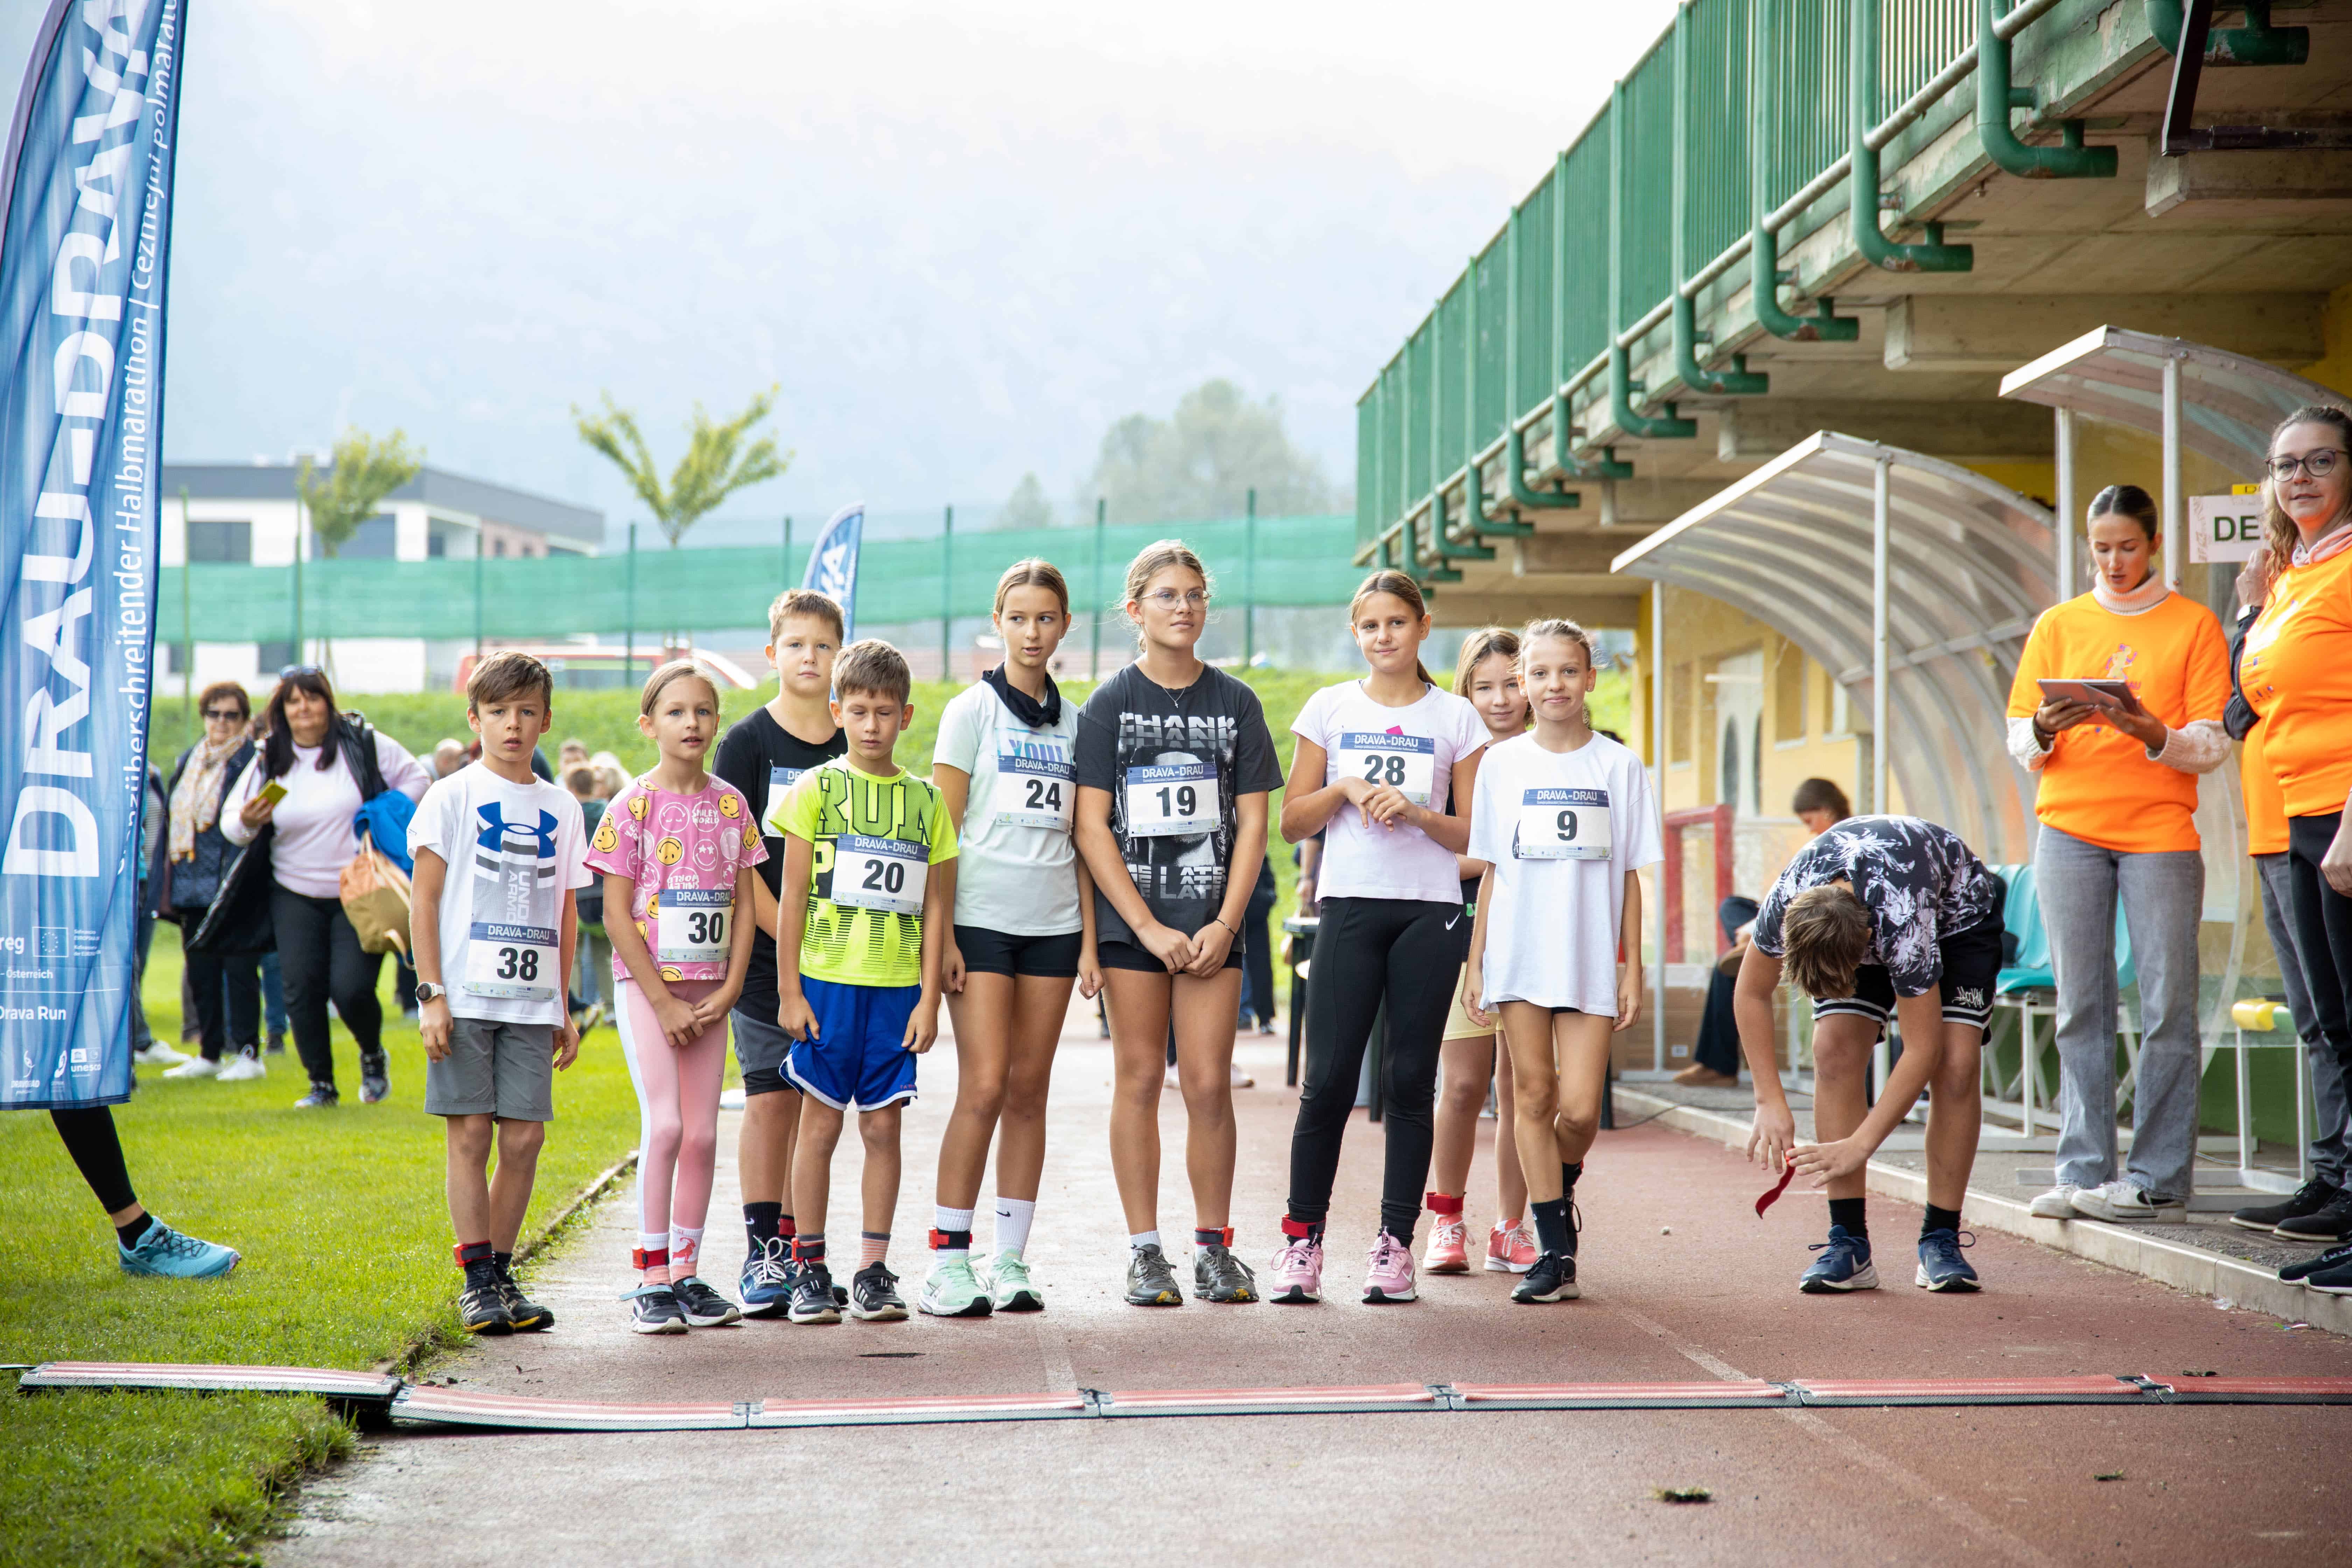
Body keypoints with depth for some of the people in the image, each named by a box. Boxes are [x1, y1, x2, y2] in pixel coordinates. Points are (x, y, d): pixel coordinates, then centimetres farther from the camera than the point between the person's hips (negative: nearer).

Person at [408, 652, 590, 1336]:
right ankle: (478, 1281, 2)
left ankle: (501, 1273, 12)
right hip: (465, 994, -3)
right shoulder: (452, 797, 1)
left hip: (531, 1000, 3)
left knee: (524, 1139, 1)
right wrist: (431, 992, -9)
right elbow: (425, 899, -2)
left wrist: (564, 1008, 14)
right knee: (470, 1134, -4)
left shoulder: (560, 808, 12)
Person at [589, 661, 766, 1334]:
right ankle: (650, 1278, -5)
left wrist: (730, 989, -4)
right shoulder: (632, 807, -6)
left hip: (708, 989, 4)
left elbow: (744, 902, 8)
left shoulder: (730, 804, 6)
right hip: (646, 981, -4)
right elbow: (616, 913, -8)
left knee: (703, 1133, 4)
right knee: (665, 1124, -13)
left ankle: (688, 1273, 13)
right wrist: (665, 1002, -11)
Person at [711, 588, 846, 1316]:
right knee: (769, 1097, -5)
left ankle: (794, 1247, 12)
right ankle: (761, 1253, -1)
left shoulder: (857, 745, 8)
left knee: (814, 1102, 5)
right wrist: (791, 937, -12)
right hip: (763, 950, -3)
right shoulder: (747, 742, -2)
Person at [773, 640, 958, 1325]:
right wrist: (790, 992, -5)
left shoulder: (926, 800, 8)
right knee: (821, 1121, 1)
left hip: (897, 986, 2)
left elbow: (935, 908, 8)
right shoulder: (816, 790, 1)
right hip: (827, 981, -2)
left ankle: (874, 1270, 10)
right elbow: (792, 898, 0)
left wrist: (929, 998, 2)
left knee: (882, 1125, 4)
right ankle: (809, 1270, 8)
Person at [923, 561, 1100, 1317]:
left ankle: (1012, 1261, 8)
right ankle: (948, 1261, -6)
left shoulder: (1073, 720, 13)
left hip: (1053, 922, 4)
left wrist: (1090, 937, 8)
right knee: (984, 1088, -11)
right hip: (982, 915, -4)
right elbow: (943, 830, -2)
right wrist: (942, 933, -9)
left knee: (1030, 1092, 4)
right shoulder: (972, 709, 1)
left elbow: (1080, 837, 15)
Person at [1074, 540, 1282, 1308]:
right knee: (1139, 1079, 1)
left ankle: (1213, 1247, 8)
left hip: (1212, 921, 1)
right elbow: (1092, 827, -3)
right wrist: (1150, 928, -10)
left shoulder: (1235, 703, 7)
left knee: (1210, 1083, -2)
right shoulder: (1109, 704, 1)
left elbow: (1252, 822, 6)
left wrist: (1224, 924, -5)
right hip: (1131, 919, -1)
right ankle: (1145, 1252, 7)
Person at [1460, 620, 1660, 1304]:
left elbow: (1629, 877, 6)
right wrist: (1474, 964, 4)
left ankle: (1561, 1190, 25)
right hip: (1518, 956, 1)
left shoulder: (1618, 766, 5)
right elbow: (1491, 871, 8)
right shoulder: (1502, 763, 6)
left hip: (1591, 959, -1)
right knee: (1533, 1098, 0)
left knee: (1579, 1109, -7)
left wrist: (1632, 968, 2)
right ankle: (1555, 1254, 7)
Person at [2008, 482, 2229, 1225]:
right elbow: (2019, 742, 10)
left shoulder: (2192, 624, 7)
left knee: (2168, 1004, -6)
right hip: (2070, 828, 2)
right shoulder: (2058, 625, 13)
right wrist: (2046, 730, -12)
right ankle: (2085, 1174, 1)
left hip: (2160, 829, -2)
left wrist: (2154, 734, -18)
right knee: (2082, 1005, 0)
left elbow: (2213, 746, 1)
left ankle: (2158, 1181, -4)